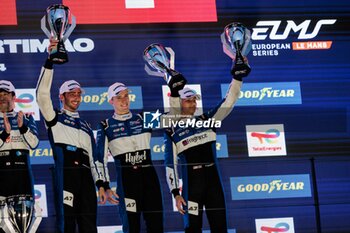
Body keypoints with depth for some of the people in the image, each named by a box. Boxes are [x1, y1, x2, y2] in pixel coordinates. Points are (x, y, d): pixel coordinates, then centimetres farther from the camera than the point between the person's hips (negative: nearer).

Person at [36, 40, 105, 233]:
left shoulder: (86, 126, 28)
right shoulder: (55, 118, 12)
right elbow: (42, 93, -6)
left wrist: (101, 183, 13)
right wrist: (50, 61, -14)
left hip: (85, 176, 6)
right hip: (65, 173, -5)